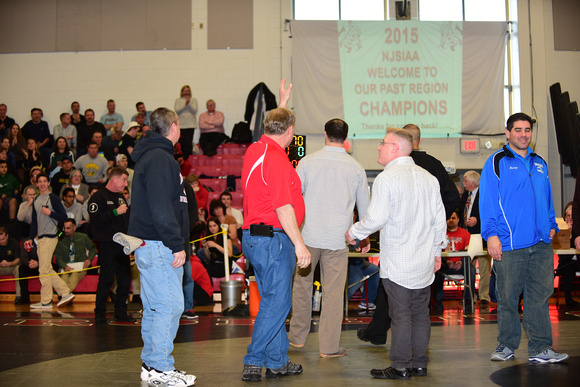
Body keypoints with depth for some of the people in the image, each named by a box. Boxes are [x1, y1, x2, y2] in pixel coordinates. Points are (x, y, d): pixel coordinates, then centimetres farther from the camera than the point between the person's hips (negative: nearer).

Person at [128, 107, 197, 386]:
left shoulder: (149, 156, 20)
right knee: (170, 305, -8)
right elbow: (161, 207, -21)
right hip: (159, 247, -11)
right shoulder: (160, 158, -13)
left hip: (151, 246, 11)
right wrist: (176, 245, -19)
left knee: (155, 306, 13)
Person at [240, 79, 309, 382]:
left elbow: (274, 127, 34)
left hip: (253, 237, 10)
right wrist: (299, 243, -17)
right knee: (276, 303, -2)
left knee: (273, 301, 16)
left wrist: (282, 102, 43)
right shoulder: (276, 159, -17)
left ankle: (277, 363, 23)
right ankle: (253, 363, 2)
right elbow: (283, 207, -21)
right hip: (274, 238, -10)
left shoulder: (254, 149, 10)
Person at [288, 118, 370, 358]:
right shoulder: (355, 168, 2)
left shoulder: (307, 162, -2)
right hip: (338, 239, 0)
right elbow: (365, 208, 10)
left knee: (302, 285, 15)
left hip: (309, 235, 0)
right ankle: (329, 346, 10)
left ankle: (297, 337, 27)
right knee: (333, 292, 5)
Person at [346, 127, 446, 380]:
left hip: (397, 263, -6)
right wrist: (437, 250, 21)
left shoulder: (386, 178, -12)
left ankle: (401, 367, 5)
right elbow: (439, 218, 13)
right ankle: (419, 364, 18)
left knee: (401, 315, -1)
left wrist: (353, 233, 0)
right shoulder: (428, 177, 10)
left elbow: (376, 218, -16)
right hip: (424, 262, 7)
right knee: (420, 313, 12)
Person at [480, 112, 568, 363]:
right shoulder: (497, 162, -1)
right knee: (507, 298, 4)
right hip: (509, 245, -5)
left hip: (541, 244, 5)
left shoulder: (539, 163, 16)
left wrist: (551, 225, 13)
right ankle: (506, 346, 17)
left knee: (540, 297, 5)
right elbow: (487, 200, -5)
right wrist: (491, 234, -12)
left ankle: (540, 349, 12)